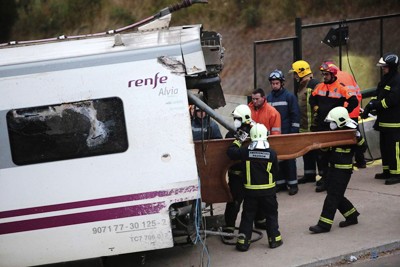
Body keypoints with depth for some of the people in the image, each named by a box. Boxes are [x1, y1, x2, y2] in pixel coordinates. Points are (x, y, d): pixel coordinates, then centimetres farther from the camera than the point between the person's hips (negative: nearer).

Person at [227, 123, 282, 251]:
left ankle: (243, 241, 8)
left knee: (247, 216, 9)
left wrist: (238, 140, 12)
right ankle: (274, 239, 19)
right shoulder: (272, 153, -10)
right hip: (268, 191, 0)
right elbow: (275, 171, 1)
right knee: (271, 215, 15)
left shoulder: (245, 151, -12)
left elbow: (230, 152, 2)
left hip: (250, 191, 1)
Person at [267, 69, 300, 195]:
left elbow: (295, 115, -7)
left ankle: (293, 183, 4)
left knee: (289, 158, -1)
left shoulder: (289, 96, -5)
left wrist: (294, 133, -12)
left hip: (287, 133, -5)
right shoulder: (268, 98, 11)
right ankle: (280, 181, 16)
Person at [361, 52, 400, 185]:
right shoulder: (385, 80, 15)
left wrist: (373, 105, -15)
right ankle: (387, 171, 24)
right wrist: (370, 105, -6)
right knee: (384, 146, 15)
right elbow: (377, 95, 12)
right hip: (383, 121, 10)